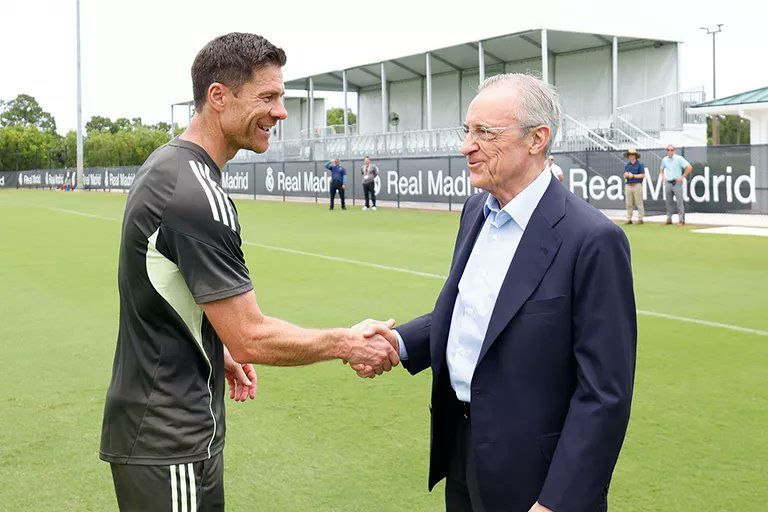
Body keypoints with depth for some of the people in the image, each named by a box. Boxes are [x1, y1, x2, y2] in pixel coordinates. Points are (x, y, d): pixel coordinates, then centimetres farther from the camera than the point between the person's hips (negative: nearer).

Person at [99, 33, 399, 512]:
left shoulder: (165, 164, 7)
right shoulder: (198, 195, -24)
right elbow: (252, 339, -23)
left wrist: (221, 352, 18)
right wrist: (347, 343, -11)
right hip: (171, 442, -10)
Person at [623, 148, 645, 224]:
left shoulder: (640, 164, -1)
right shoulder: (627, 165, 15)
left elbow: (643, 175, -7)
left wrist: (633, 176, -12)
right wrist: (626, 175, -6)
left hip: (637, 185, -5)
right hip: (628, 186, 5)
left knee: (639, 203, -4)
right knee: (629, 204, 4)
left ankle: (640, 219, 0)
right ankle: (629, 219, 8)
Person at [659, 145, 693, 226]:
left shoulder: (679, 158, -7)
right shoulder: (664, 160, 9)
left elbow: (689, 167, -9)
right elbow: (661, 169, 29)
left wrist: (682, 177, -11)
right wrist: (663, 177, 12)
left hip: (677, 182, -5)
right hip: (668, 183, 5)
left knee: (679, 202, -6)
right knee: (668, 202, 8)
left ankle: (681, 220, -5)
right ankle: (669, 219, 15)